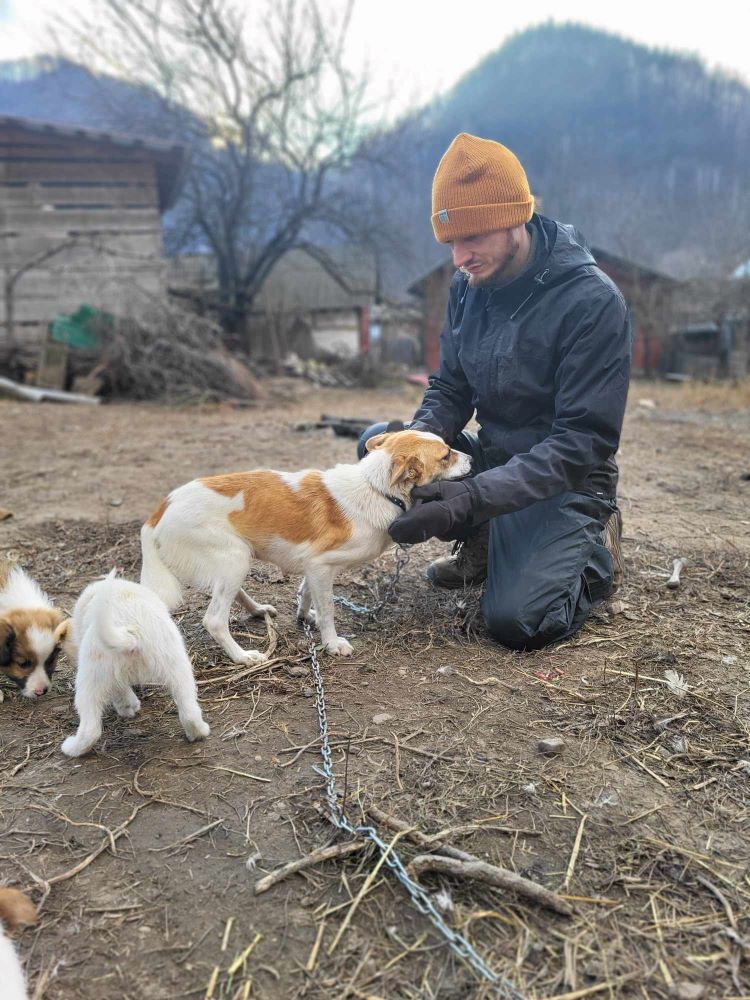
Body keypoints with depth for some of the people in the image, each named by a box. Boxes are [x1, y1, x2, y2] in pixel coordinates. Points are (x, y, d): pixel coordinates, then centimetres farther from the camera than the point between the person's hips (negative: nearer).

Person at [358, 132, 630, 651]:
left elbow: (583, 442, -26)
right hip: (491, 454, 6)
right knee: (377, 441, -7)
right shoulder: (469, 286, -2)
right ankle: (481, 543, 8)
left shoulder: (593, 301, -23)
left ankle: (596, 550, 10)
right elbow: (450, 391, 4)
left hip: (564, 479, -6)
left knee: (516, 620, -23)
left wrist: (473, 498, -36)